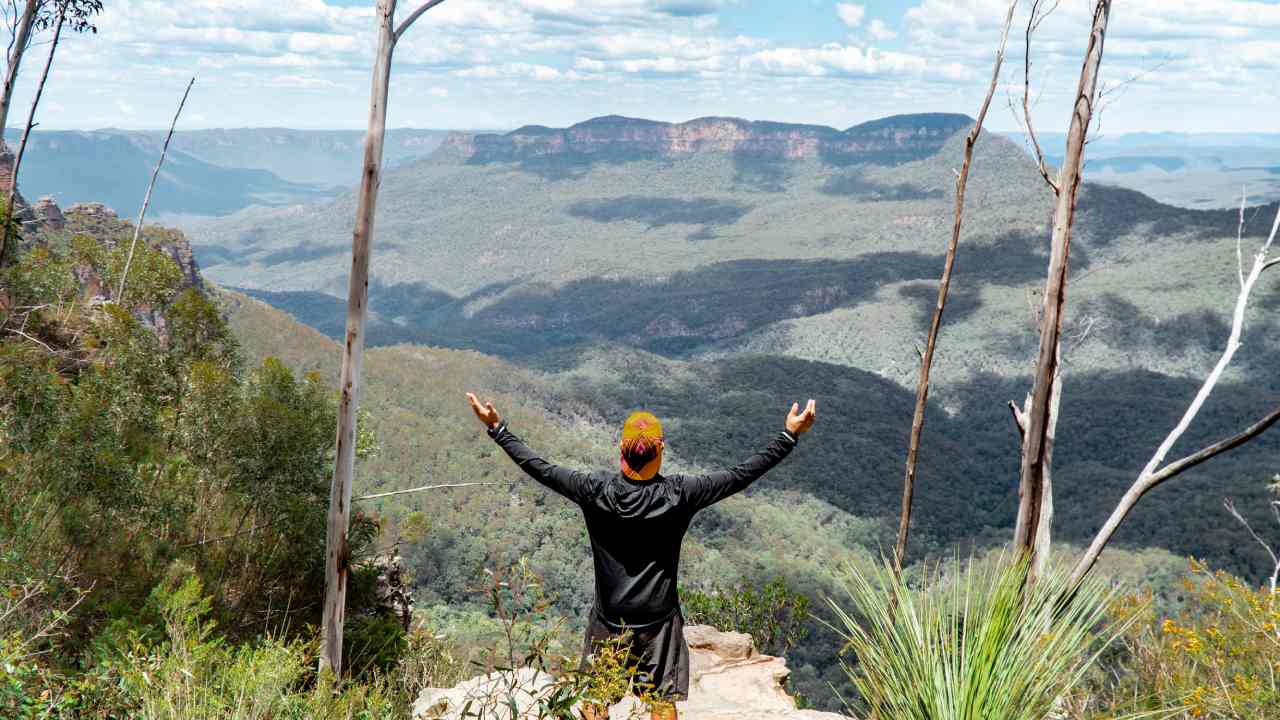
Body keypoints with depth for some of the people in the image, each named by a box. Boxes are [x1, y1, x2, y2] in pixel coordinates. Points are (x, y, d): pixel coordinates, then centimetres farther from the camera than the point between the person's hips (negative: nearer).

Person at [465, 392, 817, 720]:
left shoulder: (595, 491, -16)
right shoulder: (678, 494, -17)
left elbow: (539, 468, -8)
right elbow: (742, 475, -14)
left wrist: (497, 428, 1)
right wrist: (790, 436, -9)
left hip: (609, 620, 1)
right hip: (659, 620, -1)